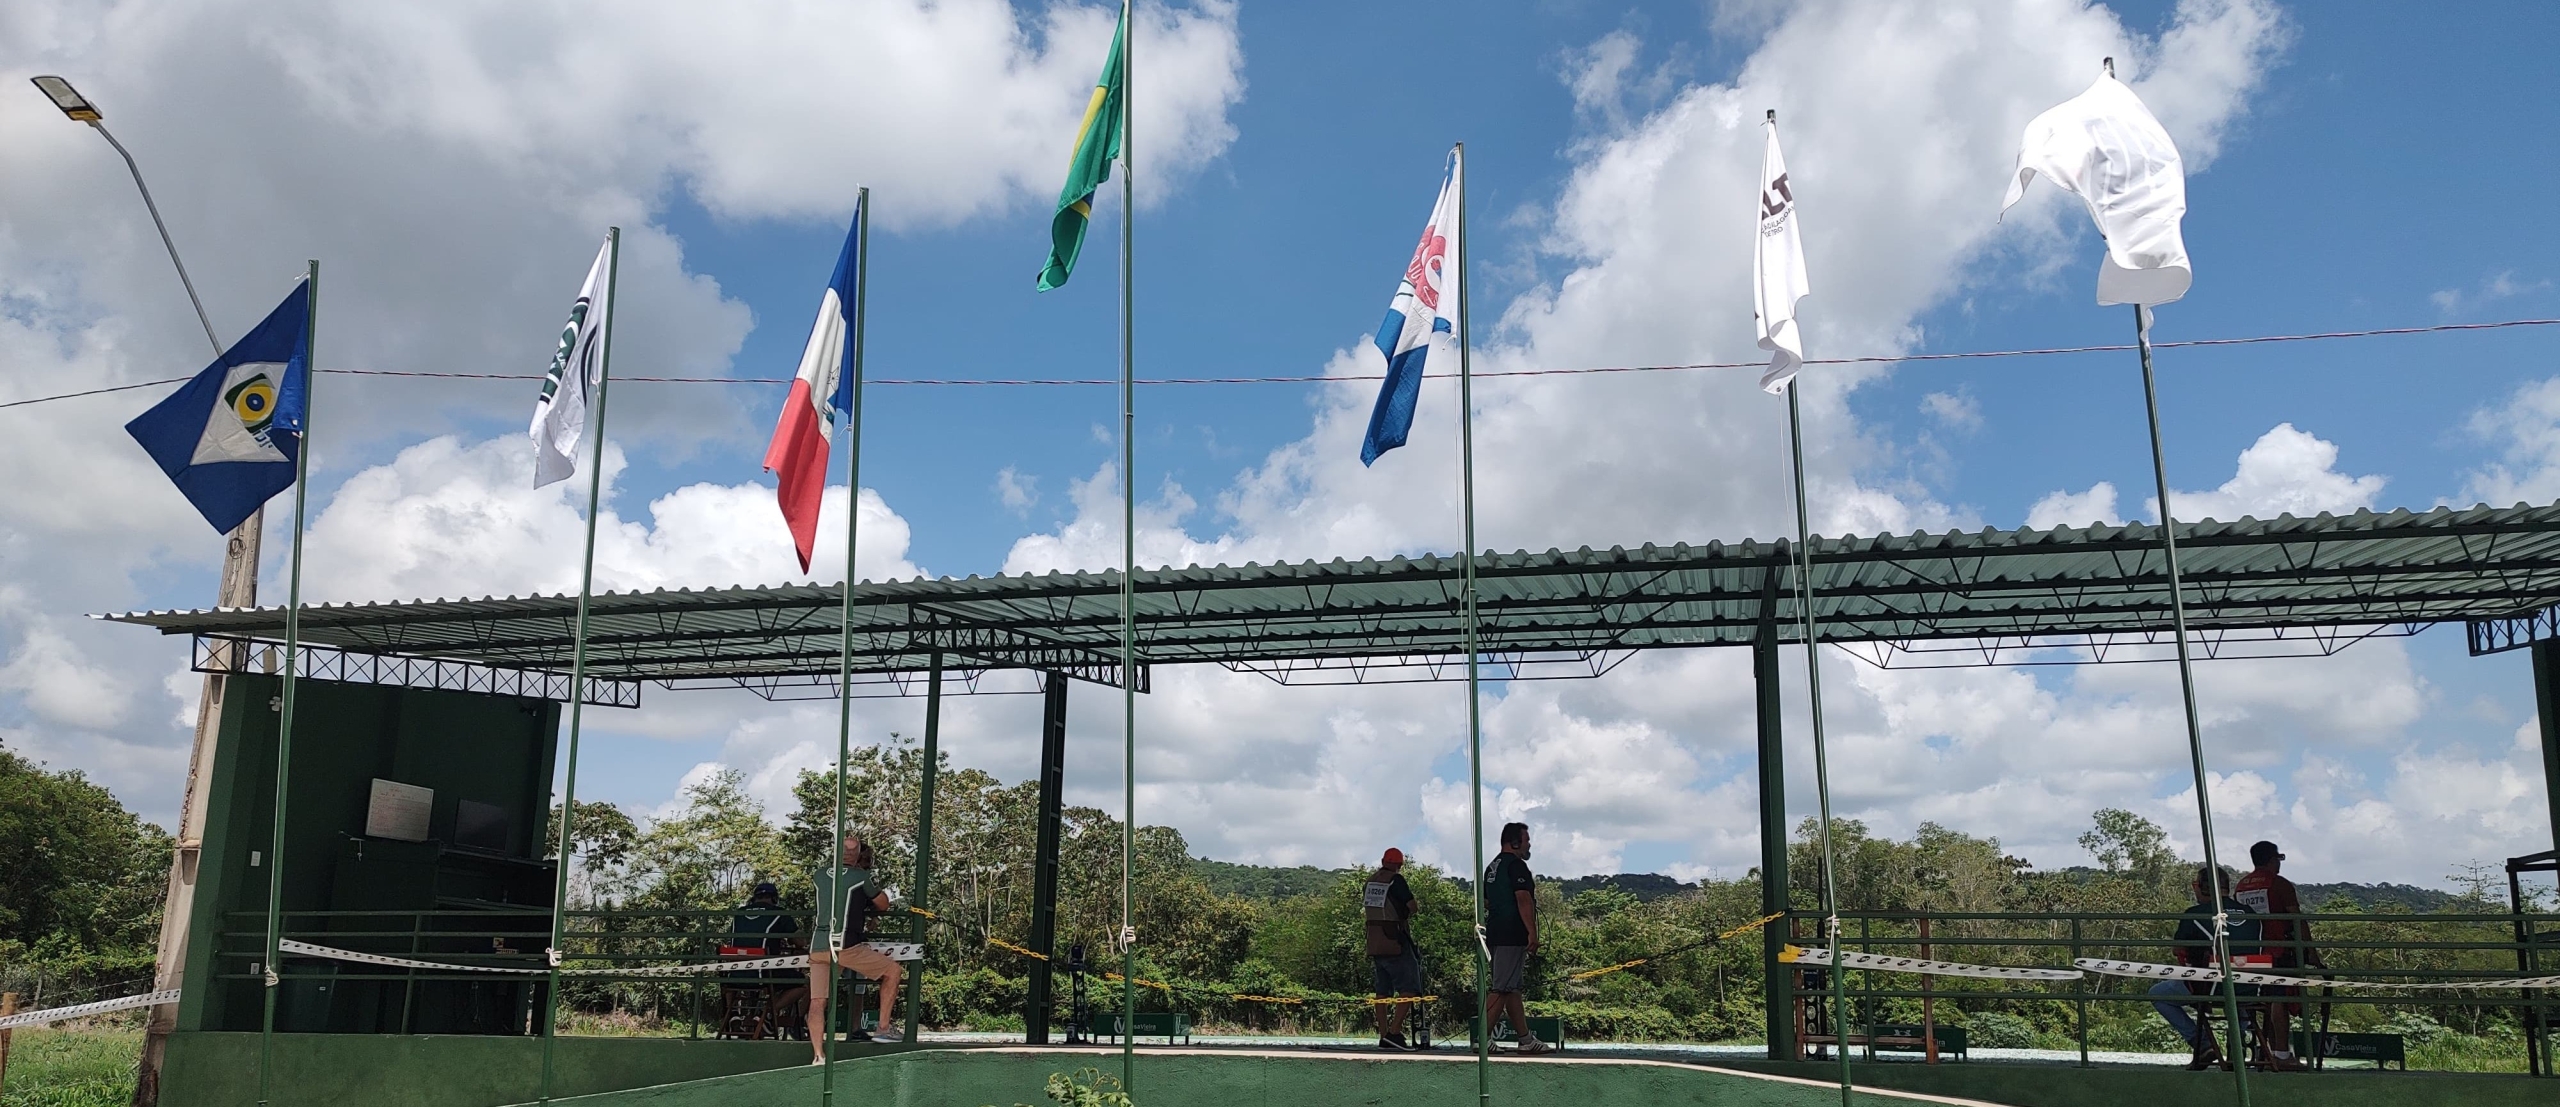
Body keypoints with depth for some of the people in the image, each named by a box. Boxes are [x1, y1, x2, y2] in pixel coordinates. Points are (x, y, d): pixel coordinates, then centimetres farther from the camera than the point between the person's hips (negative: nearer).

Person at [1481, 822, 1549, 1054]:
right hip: (1513, 936, -10)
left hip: (1495, 934, 10)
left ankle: (1526, 1039, 16)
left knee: (1512, 988, 12)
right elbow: (1523, 899, -20)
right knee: (1502, 989, -9)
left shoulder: (1492, 867, 20)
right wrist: (1532, 932, -22)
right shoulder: (1516, 865, -10)